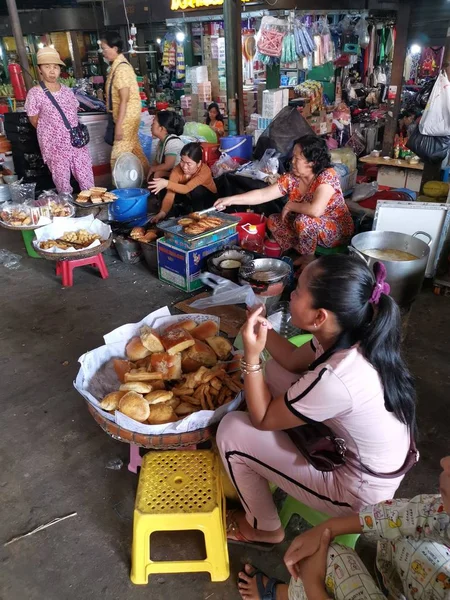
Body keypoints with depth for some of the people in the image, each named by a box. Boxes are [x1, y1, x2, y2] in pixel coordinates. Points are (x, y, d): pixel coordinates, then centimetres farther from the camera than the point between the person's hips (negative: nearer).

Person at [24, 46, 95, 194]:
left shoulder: (67, 91, 6)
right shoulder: (35, 93, -8)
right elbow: (35, 121, -1)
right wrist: (52, 132, 6)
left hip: (77, 143, 4)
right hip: (54, 147, -4)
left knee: (87, 180, 9)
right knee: (63, 184, 6)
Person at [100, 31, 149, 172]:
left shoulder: (121, 68, -19)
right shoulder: (117, 65, 11)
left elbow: (124, 100, -23)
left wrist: (118, 125, -23)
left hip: (127, 117, -10)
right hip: (128, 116, 10)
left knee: (118, 157, -6)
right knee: (135, 150, 17)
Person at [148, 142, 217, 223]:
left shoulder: (205, 170, -32)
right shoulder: (177, 170, -24)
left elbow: (186, 189, -44)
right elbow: (170, 194, -33)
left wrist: (166, 183, -57)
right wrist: (163, 212, -48)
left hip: (208, 198, -3)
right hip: (190, 198, 4)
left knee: (197, 189, -33)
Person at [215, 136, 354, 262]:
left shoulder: (327, 176, -25)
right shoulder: (291, 178, -7)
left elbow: (315, 210, -39)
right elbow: (263, 194, -8)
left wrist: (290, 206, -22)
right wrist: (231, 199, -14)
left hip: (338, 230, -7)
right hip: (308, 228, 7)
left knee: (304, 220, -34)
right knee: (274, 221, -3)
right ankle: (306, 257, -1)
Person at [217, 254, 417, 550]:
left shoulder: (334, 380, -38)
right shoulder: (356, 337, -14)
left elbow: (262, 419, -21)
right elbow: (295, 360, 5)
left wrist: (251, 355, -24)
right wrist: (265, 329, -10)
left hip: (358, 489, -8)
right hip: (351, 447, 8)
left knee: (232, 431, -8)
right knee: (275, 372, 9)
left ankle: (265, 528, 19)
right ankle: (268, 471, 29)